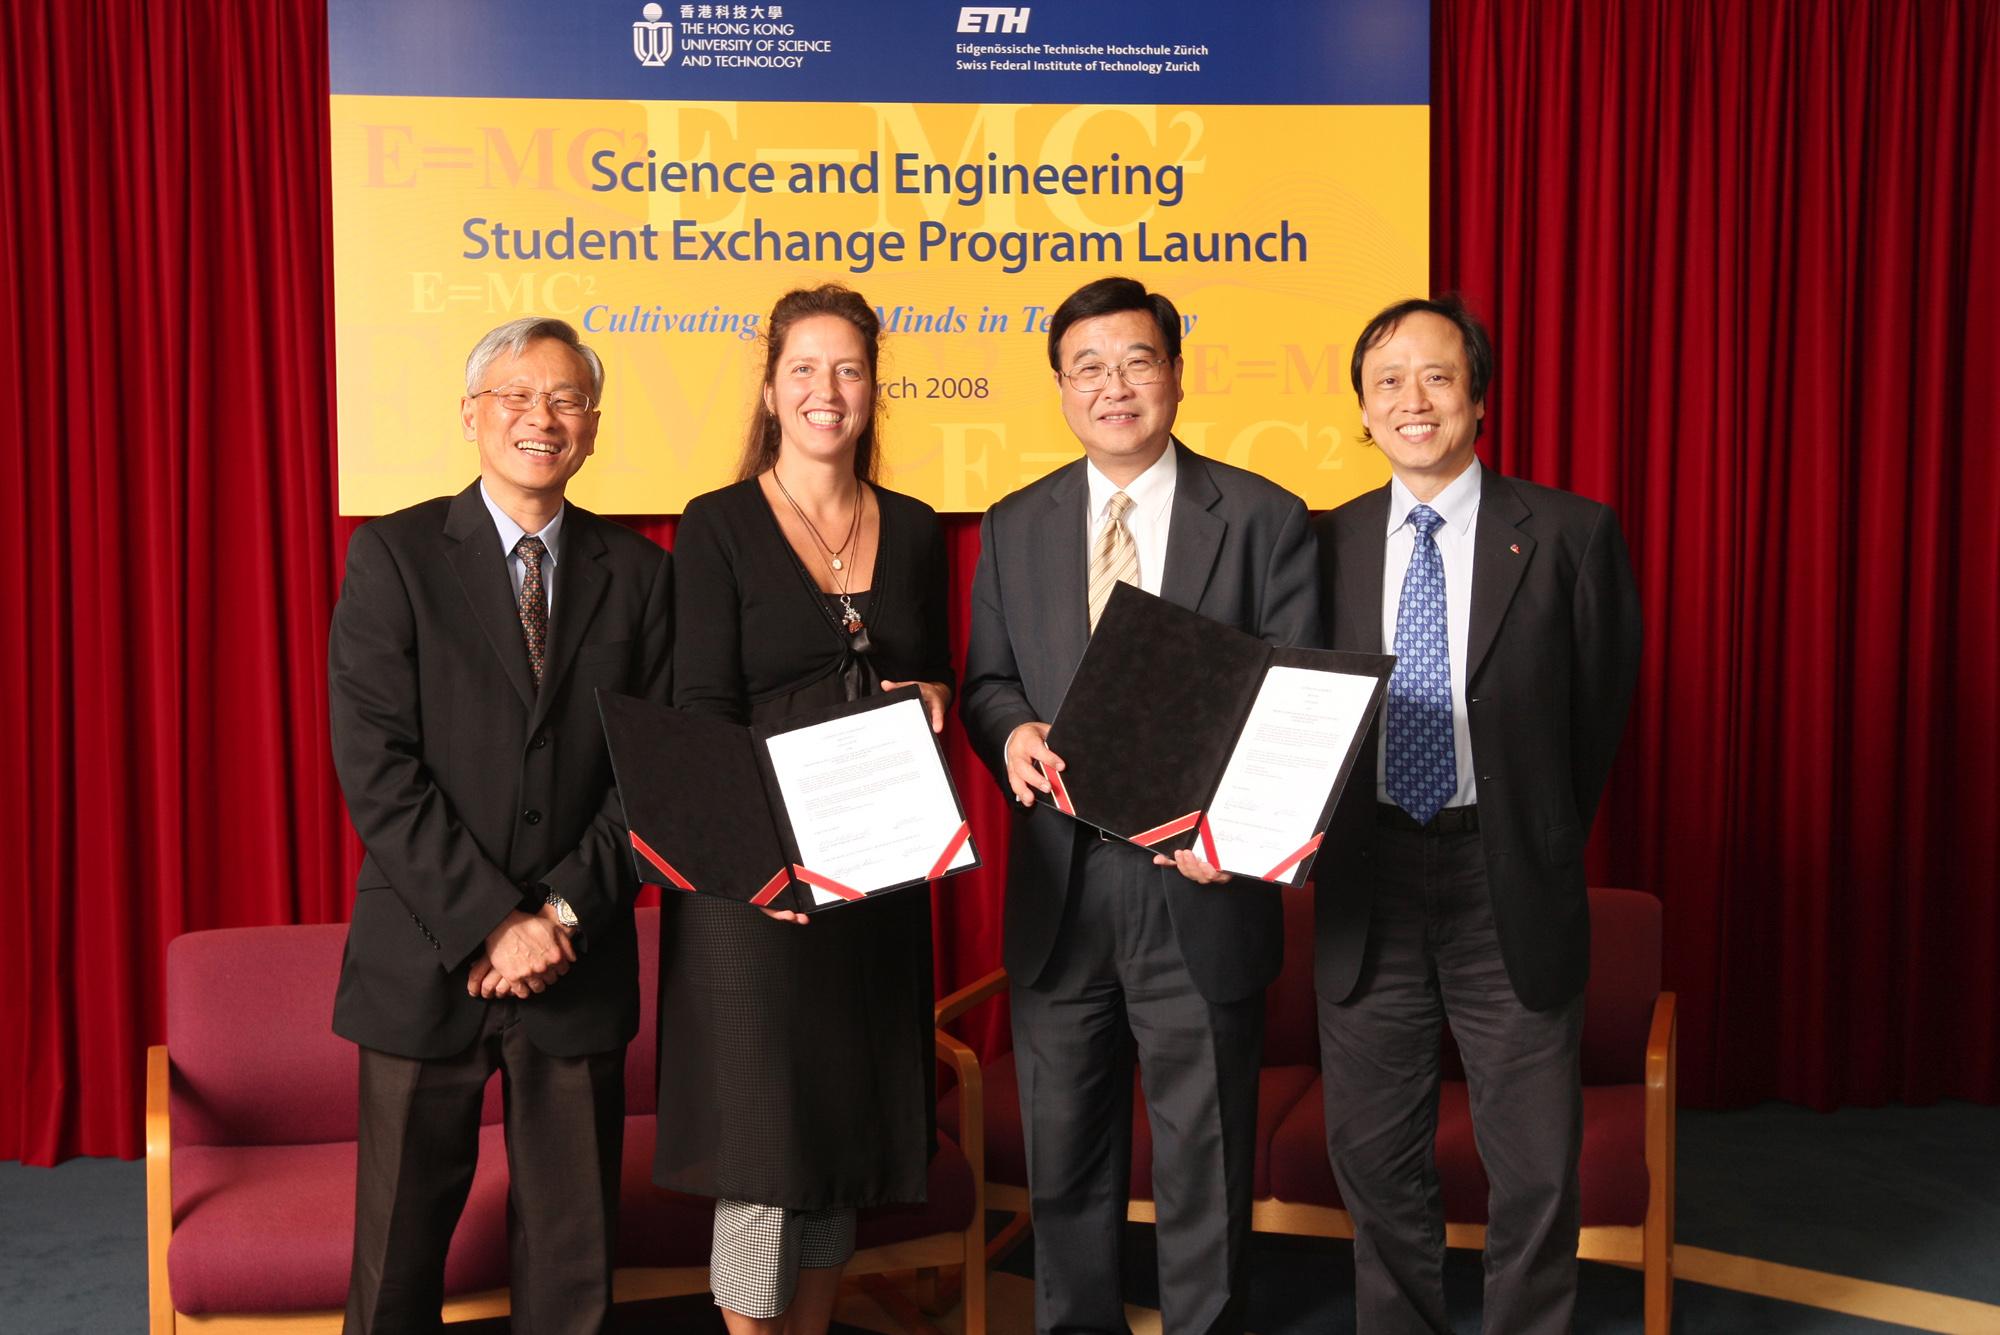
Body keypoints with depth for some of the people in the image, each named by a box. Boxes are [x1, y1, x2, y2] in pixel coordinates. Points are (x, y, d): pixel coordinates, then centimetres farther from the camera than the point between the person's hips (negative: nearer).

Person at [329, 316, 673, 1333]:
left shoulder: (636, 570, 5)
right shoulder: (392, 556, -3)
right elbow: (375, 769, -10)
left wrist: (564, 912, -10)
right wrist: (489, 921, -15)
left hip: (581, 964, 2)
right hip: (427, 961, -2)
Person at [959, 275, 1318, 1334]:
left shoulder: (1263, 519, -2)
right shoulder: (1014, 529, 8)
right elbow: (986, 681, 12)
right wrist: (1011, 731, -13)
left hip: (1198, 888, -3)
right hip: (1058, 889, 3)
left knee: (1204, 1157, 11)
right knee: (1064, 1156, 16)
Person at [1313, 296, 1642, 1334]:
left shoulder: (1570, 534, -3)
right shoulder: (1329, 543, 5)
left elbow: (1600, 705, 4)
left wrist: (1545, 844, 8)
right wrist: (1335, 841, 3)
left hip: (1511, 891, -2)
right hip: (1367, 886, 3)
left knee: (1536, 1165, 7)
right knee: (1375, 1157, 14)